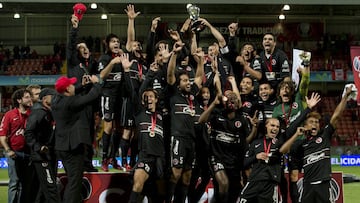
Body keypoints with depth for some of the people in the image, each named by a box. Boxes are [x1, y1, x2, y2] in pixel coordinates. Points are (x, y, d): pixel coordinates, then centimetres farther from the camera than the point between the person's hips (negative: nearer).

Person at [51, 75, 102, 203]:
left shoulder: (56, 100, 6)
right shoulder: (70, 102, -19)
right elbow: (92, 96, -19)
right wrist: (95, 83, -1)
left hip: (62, 147, 9)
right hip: (73, 146, -9)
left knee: (71, 181, 20)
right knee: (74, 183, -7)